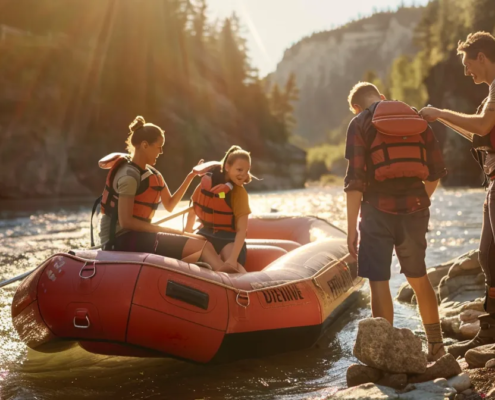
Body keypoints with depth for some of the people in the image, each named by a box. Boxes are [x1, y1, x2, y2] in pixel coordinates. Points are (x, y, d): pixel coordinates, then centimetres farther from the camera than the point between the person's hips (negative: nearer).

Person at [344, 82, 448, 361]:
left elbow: (355, 180, -8)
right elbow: (437, 171, 10)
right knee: (419, 278, 19)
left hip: (378, 210, -4)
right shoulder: (418, 119, 12)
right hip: (415, 208, 4)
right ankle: (437, 346, 27)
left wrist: (352, 228, -6)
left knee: (379, 281, 0)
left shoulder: (361, 124, 0)